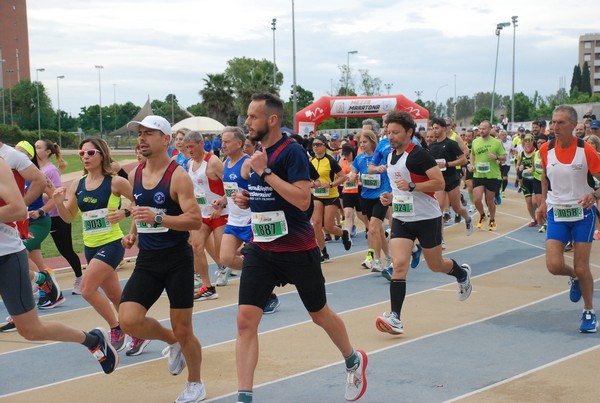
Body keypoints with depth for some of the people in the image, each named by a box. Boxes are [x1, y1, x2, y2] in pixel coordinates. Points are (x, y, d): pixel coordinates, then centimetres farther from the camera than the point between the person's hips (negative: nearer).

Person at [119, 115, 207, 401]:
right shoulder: (135, 175, 7)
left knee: (182, 328, 3)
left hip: (177, 259, -5)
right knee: (128, 320, -10)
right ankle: (173, 342, 20)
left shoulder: (178, 176, -13)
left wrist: (157, 219, -31)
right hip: (147, 260, 5)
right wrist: (133, 233, 7)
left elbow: (195, 220, -20)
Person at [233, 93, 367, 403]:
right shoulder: (257, 152, 8)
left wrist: (265, 171, -26)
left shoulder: (292, 151, -16)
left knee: (319, 314, 14)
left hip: (297, 249, -6)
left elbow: (303, 200, -27)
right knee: (245, 320, -7)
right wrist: (246, 200, 3)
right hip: (261, 247, 6)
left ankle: (354, 361, 41)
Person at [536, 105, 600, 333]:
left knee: (581, 267, -2)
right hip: (556, 212, 3)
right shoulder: (546, 150, -2)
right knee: (554, 265, -11)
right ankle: (575, 278, 26)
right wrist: (544, 202, 13)